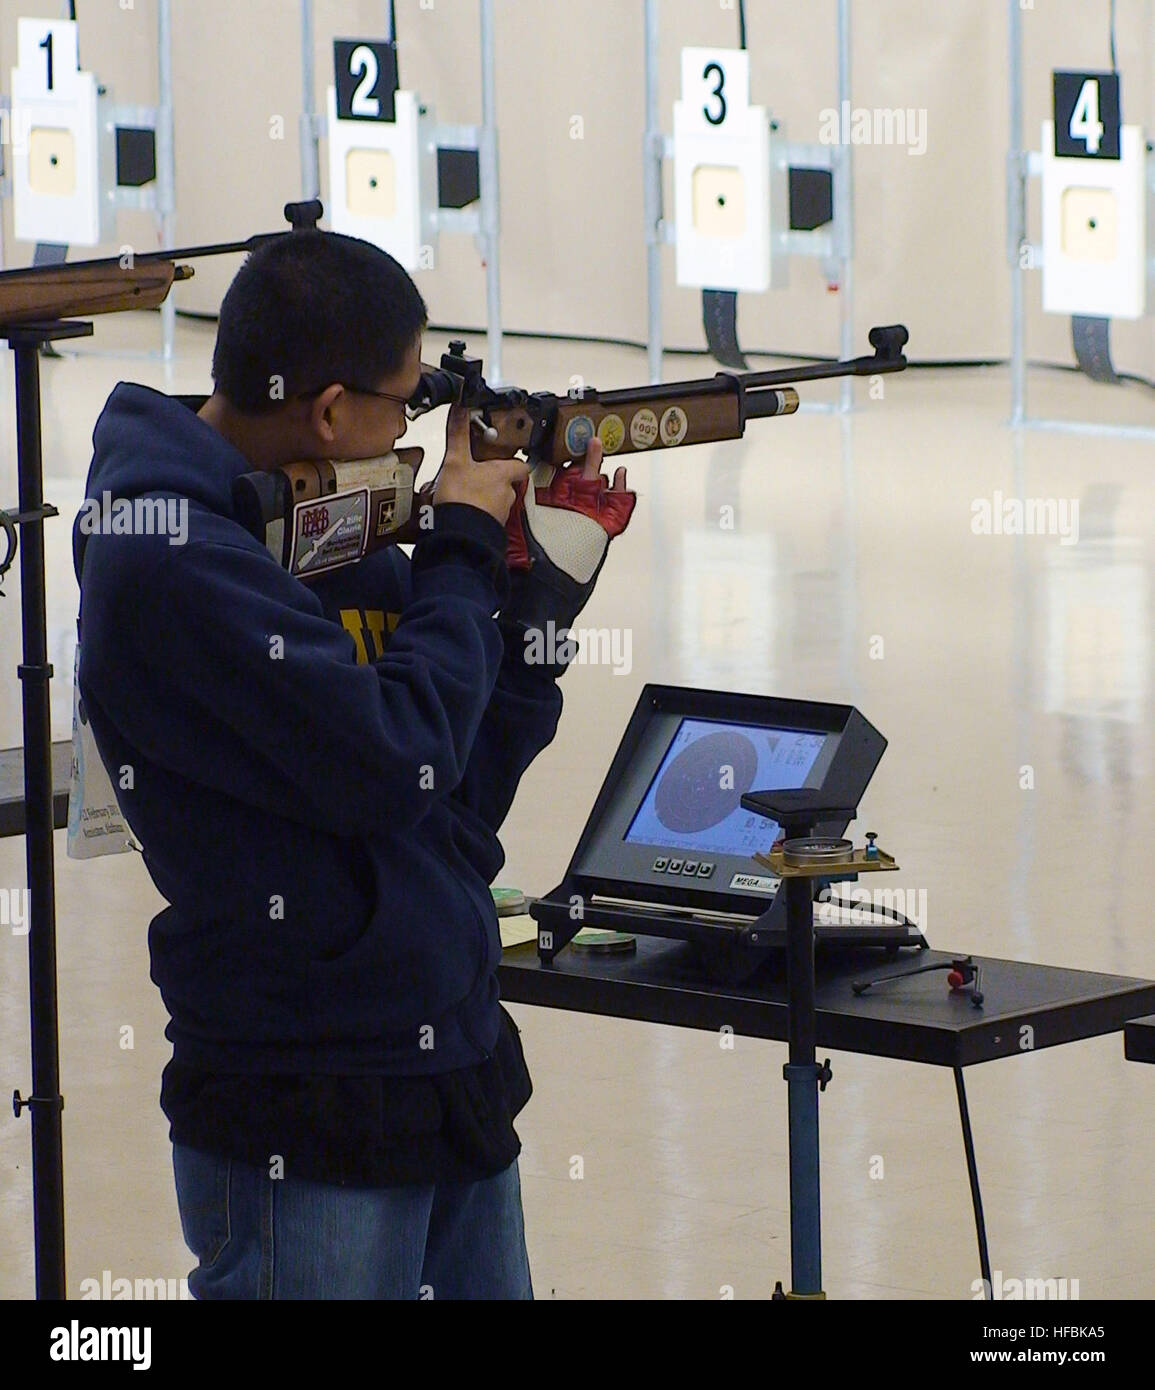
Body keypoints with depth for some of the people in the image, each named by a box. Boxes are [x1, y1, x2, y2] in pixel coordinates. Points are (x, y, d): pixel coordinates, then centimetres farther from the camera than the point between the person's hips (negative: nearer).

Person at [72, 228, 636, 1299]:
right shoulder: (165, 564, -18)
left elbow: (470, 785, 12)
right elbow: (393, 765, -23)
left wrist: (544, 577, 4)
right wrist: (463, 544, -10)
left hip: (459, 1082, 9)